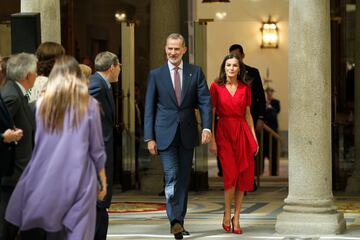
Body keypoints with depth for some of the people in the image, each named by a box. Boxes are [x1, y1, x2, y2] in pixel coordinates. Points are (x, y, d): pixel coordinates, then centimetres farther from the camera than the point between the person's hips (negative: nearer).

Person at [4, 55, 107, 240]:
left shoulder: (42, 103, 3)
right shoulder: (88, 104, 0)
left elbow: (38, 144, 9)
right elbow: (97, 148, 3)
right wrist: (103, 181, 12)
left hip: (47, 180, 2)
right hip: (80, 180, -2)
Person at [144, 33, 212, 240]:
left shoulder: (195, 72, 5)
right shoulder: (156, 75, 3)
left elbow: (205, 101, 0)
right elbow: (149, 108, 3)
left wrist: (207, 127, -14)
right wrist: (149, 137, -3)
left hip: (187, 134, 2)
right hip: (165, 134, -2)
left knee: (184, 179, 8)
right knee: (172, 177, -12)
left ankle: (179, 220, 17)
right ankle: (174, 221, -17)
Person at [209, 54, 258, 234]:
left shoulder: (245, 88, 9)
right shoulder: (216, 87, 1)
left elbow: (248, 114, 12)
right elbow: (211, 115, 0)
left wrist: (254, 138, 5)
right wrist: (212, 140, -6)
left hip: (242, 133, 3)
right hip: (224, 132, -3)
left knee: (243, 176, 0)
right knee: (231, 174, -13)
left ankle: (236, 218, 9)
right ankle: (227, 215, 6)